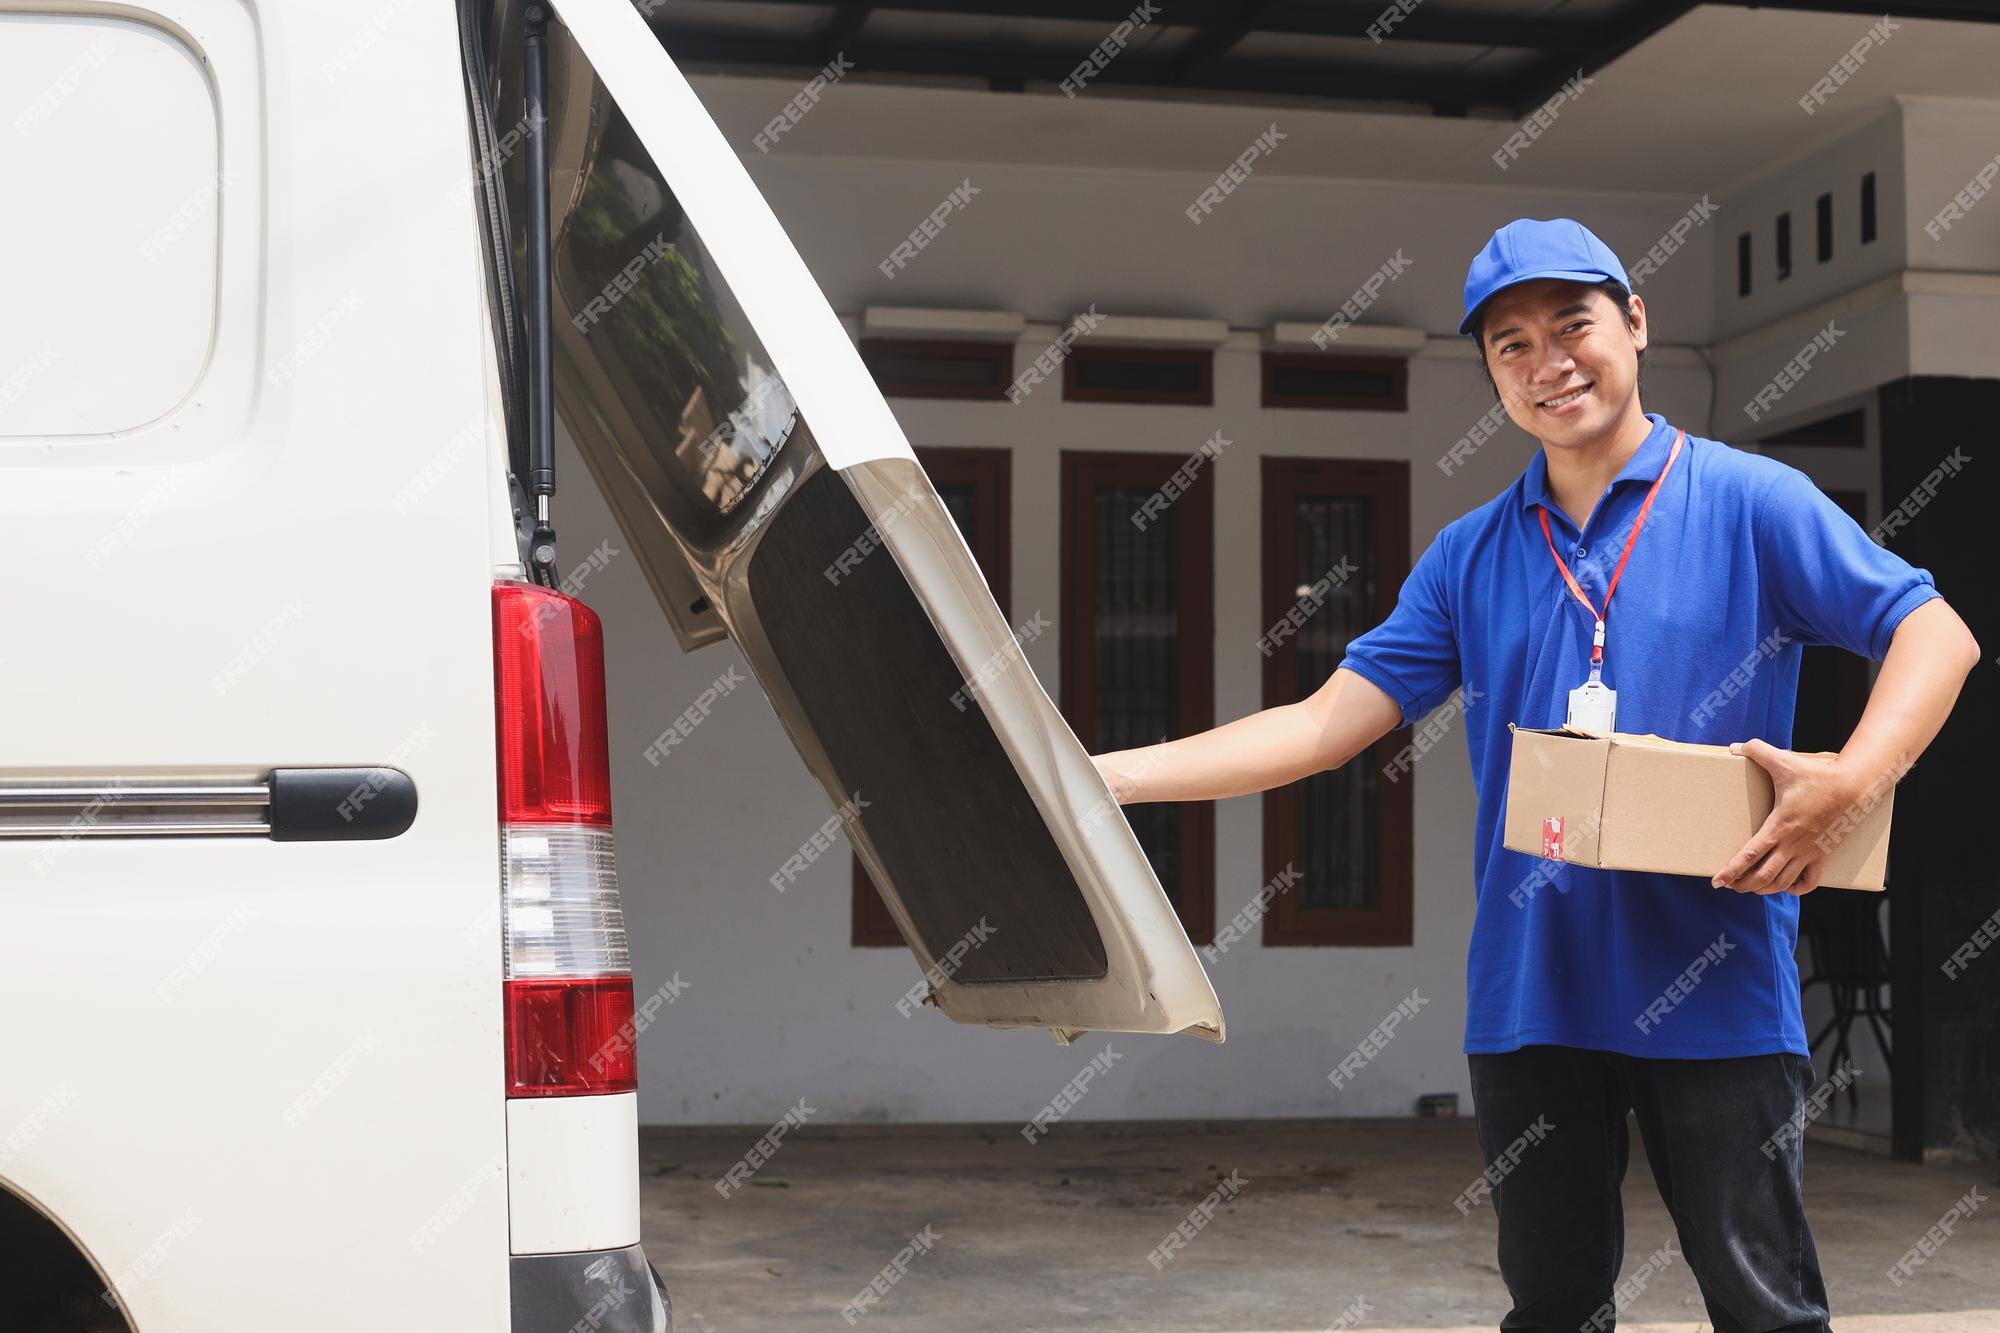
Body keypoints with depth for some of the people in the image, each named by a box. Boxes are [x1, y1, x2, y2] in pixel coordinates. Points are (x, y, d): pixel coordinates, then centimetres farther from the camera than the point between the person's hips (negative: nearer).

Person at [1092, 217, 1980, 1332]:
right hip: (1531, 987, 4)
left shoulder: (1749, 500, 0)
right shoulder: (1470, 557, 11)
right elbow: (1326, 723, 6)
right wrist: (1098, 777, -4)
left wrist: (1853, 781, -22)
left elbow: (1937, 632, -4)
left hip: (1718, 987, -3)